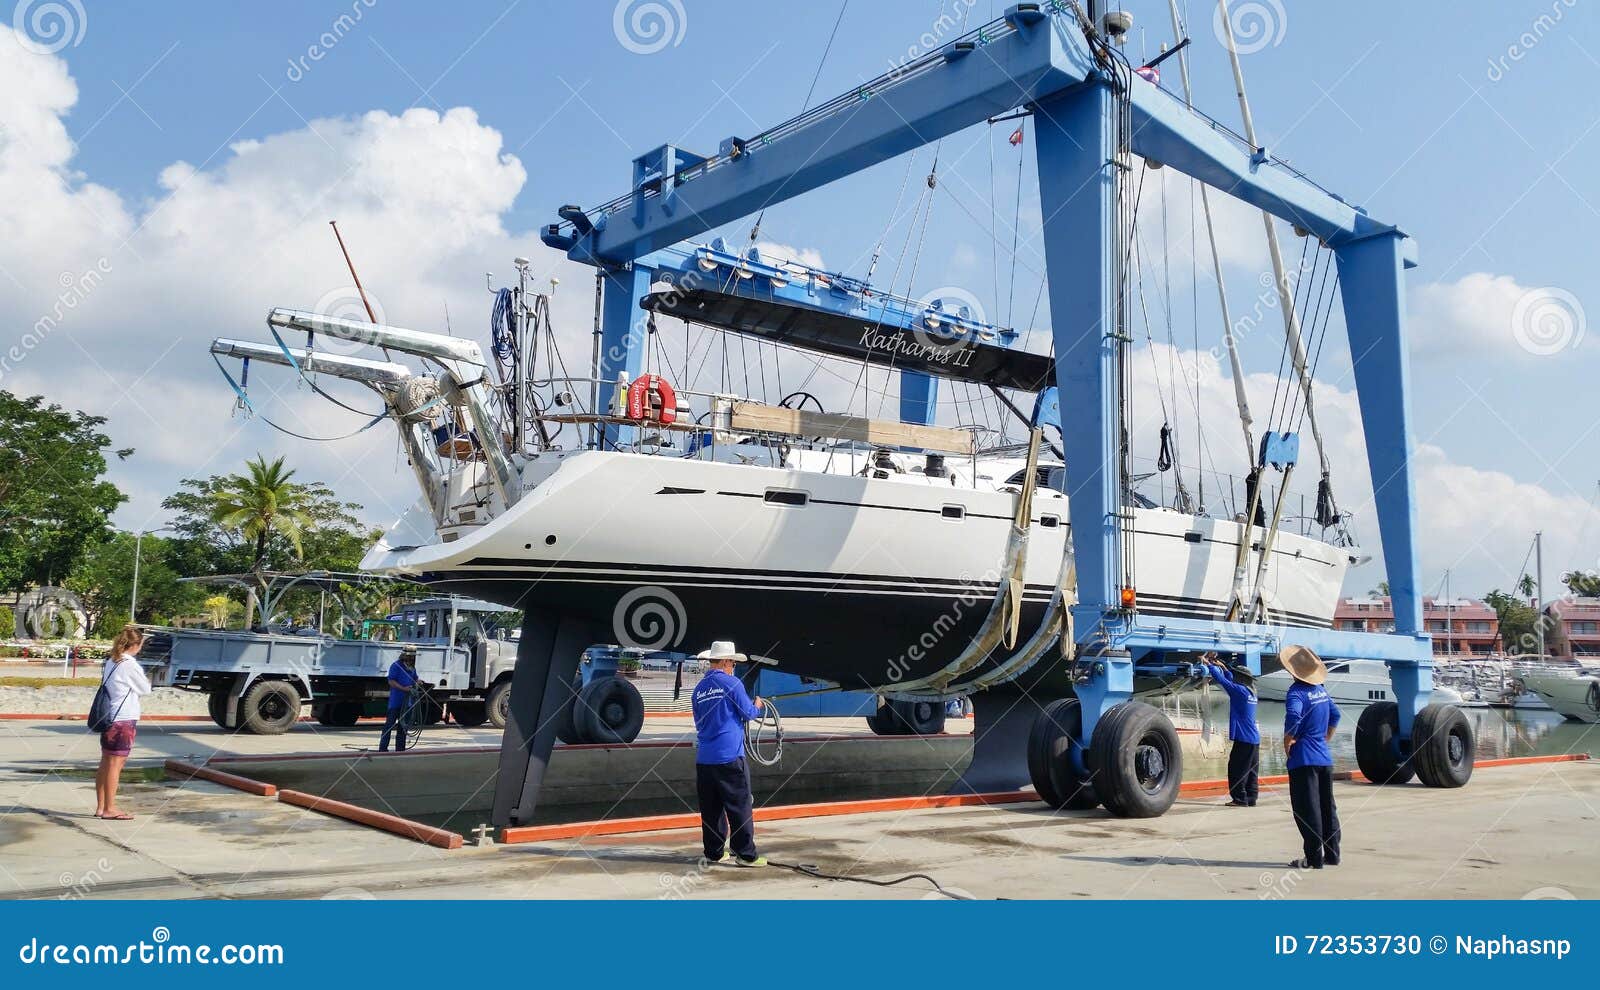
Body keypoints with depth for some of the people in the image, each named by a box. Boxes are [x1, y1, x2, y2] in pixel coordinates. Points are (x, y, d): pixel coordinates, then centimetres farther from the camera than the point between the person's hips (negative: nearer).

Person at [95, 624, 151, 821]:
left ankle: (100, 806, 18)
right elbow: (145, 689, -6)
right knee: (116, 764, -3)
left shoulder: (110, 661, 9)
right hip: (124, 720, -8)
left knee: (106, 763, 12)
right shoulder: (130, 665, -15)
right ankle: (110, 809, 1)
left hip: (109, 718, 8)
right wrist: (146, 681, 15)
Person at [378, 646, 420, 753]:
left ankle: (400, 748, 18)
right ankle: (383, 748, -2)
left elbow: (415, 680, 27)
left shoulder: (412, 668, 14)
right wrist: (403, 688, -24)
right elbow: (391, 681, -15)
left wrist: (417, 683, 4)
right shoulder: (396, 666, -9)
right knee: (390, 724, -6)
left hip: (407, 701, 8)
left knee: (403, 725, 11)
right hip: (395, 701, -8)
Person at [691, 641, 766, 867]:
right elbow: (749, 713, -4)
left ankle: (714, 852, 16)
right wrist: (757, 706, 18)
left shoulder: (699, 688, 11)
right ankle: (746, 854, 3)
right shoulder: (731, 683, -8)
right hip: (729, 757, -6)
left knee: (710, 808, 11)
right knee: (740, 807, 1)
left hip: (703, 759, 6)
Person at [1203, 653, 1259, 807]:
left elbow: (1222, 680, -12)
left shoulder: (1240, 690, -13)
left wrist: (1209, 665, -1)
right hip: (1254, 738, 9)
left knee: (1236, 769, -5)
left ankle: (1240, 799, -6)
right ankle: (1250, 799, 15)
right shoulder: (1250, 692, 12)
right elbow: (1231, 681, 26)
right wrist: (1222, 667, 27)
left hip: (1244, 738, -9)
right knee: (1251, 770, 11)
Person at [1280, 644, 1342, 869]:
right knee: (1327, 807, 14)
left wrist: (1287, 741, -18)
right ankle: (1331, 854, 21)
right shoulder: (1321, 690, 11)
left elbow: (1293, 716, -32)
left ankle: (1314, 858, -1)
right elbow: (1335, 715, 23)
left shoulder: (1296, 692, -15)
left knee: (1307, 810, -3)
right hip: (1324, 757, 8)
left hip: (1304, 759, -8)